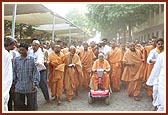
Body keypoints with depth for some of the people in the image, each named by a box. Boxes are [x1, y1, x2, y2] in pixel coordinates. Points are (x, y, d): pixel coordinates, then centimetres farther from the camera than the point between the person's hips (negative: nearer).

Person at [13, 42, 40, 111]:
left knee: (31, 106, 9)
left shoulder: (31, 59, -4)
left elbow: (35, 72, -3)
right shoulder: (16, 60, 2)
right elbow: (14, 72, 8)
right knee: (18, 105, 7)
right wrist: (14, 83, 7)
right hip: (19, 87, 2)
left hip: (30, 87, -1)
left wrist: (35, 84, -8)